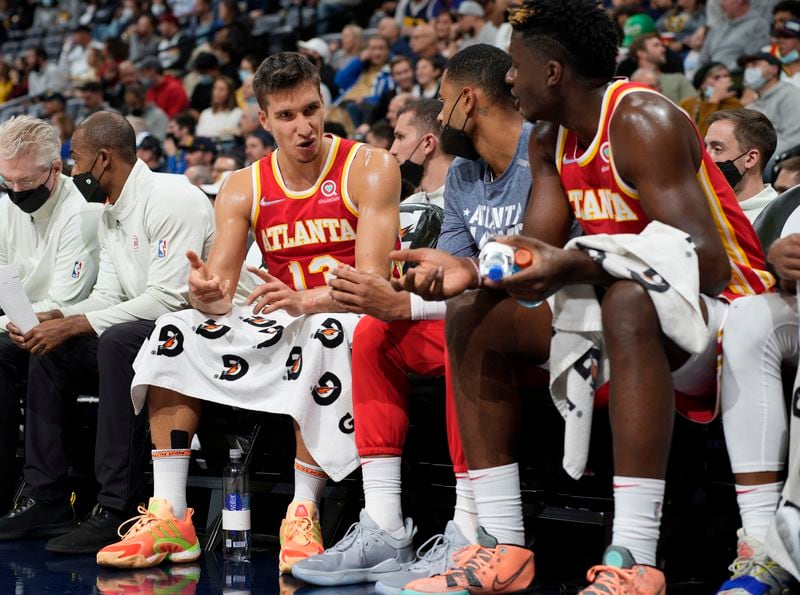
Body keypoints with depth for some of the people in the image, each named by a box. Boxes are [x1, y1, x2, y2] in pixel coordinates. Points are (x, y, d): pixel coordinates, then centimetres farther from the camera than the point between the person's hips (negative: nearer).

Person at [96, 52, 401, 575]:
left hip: (355, 323, -5)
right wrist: (206, 296, -28)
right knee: (177, 334, -12)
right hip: (285, 326, 5)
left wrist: (305, 300, -37)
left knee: (323, 334, -38)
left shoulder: (370, 169, -9)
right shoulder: (243, 189, 4)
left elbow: (372, 281, -18)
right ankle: (169, 518, -17)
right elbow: (219, 293, -2)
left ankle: (302, 517, -34)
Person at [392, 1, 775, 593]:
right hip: (620, 306, 9)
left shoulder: (642, 122, -21)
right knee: (472, 313, 1)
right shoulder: (550, 140, 6)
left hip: (721, 311, -9)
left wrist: (575, 267, -41)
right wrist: (470, 271, -17)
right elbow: (534, 254, 5)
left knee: (627, 300, -40)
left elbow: (708, 263, -30)